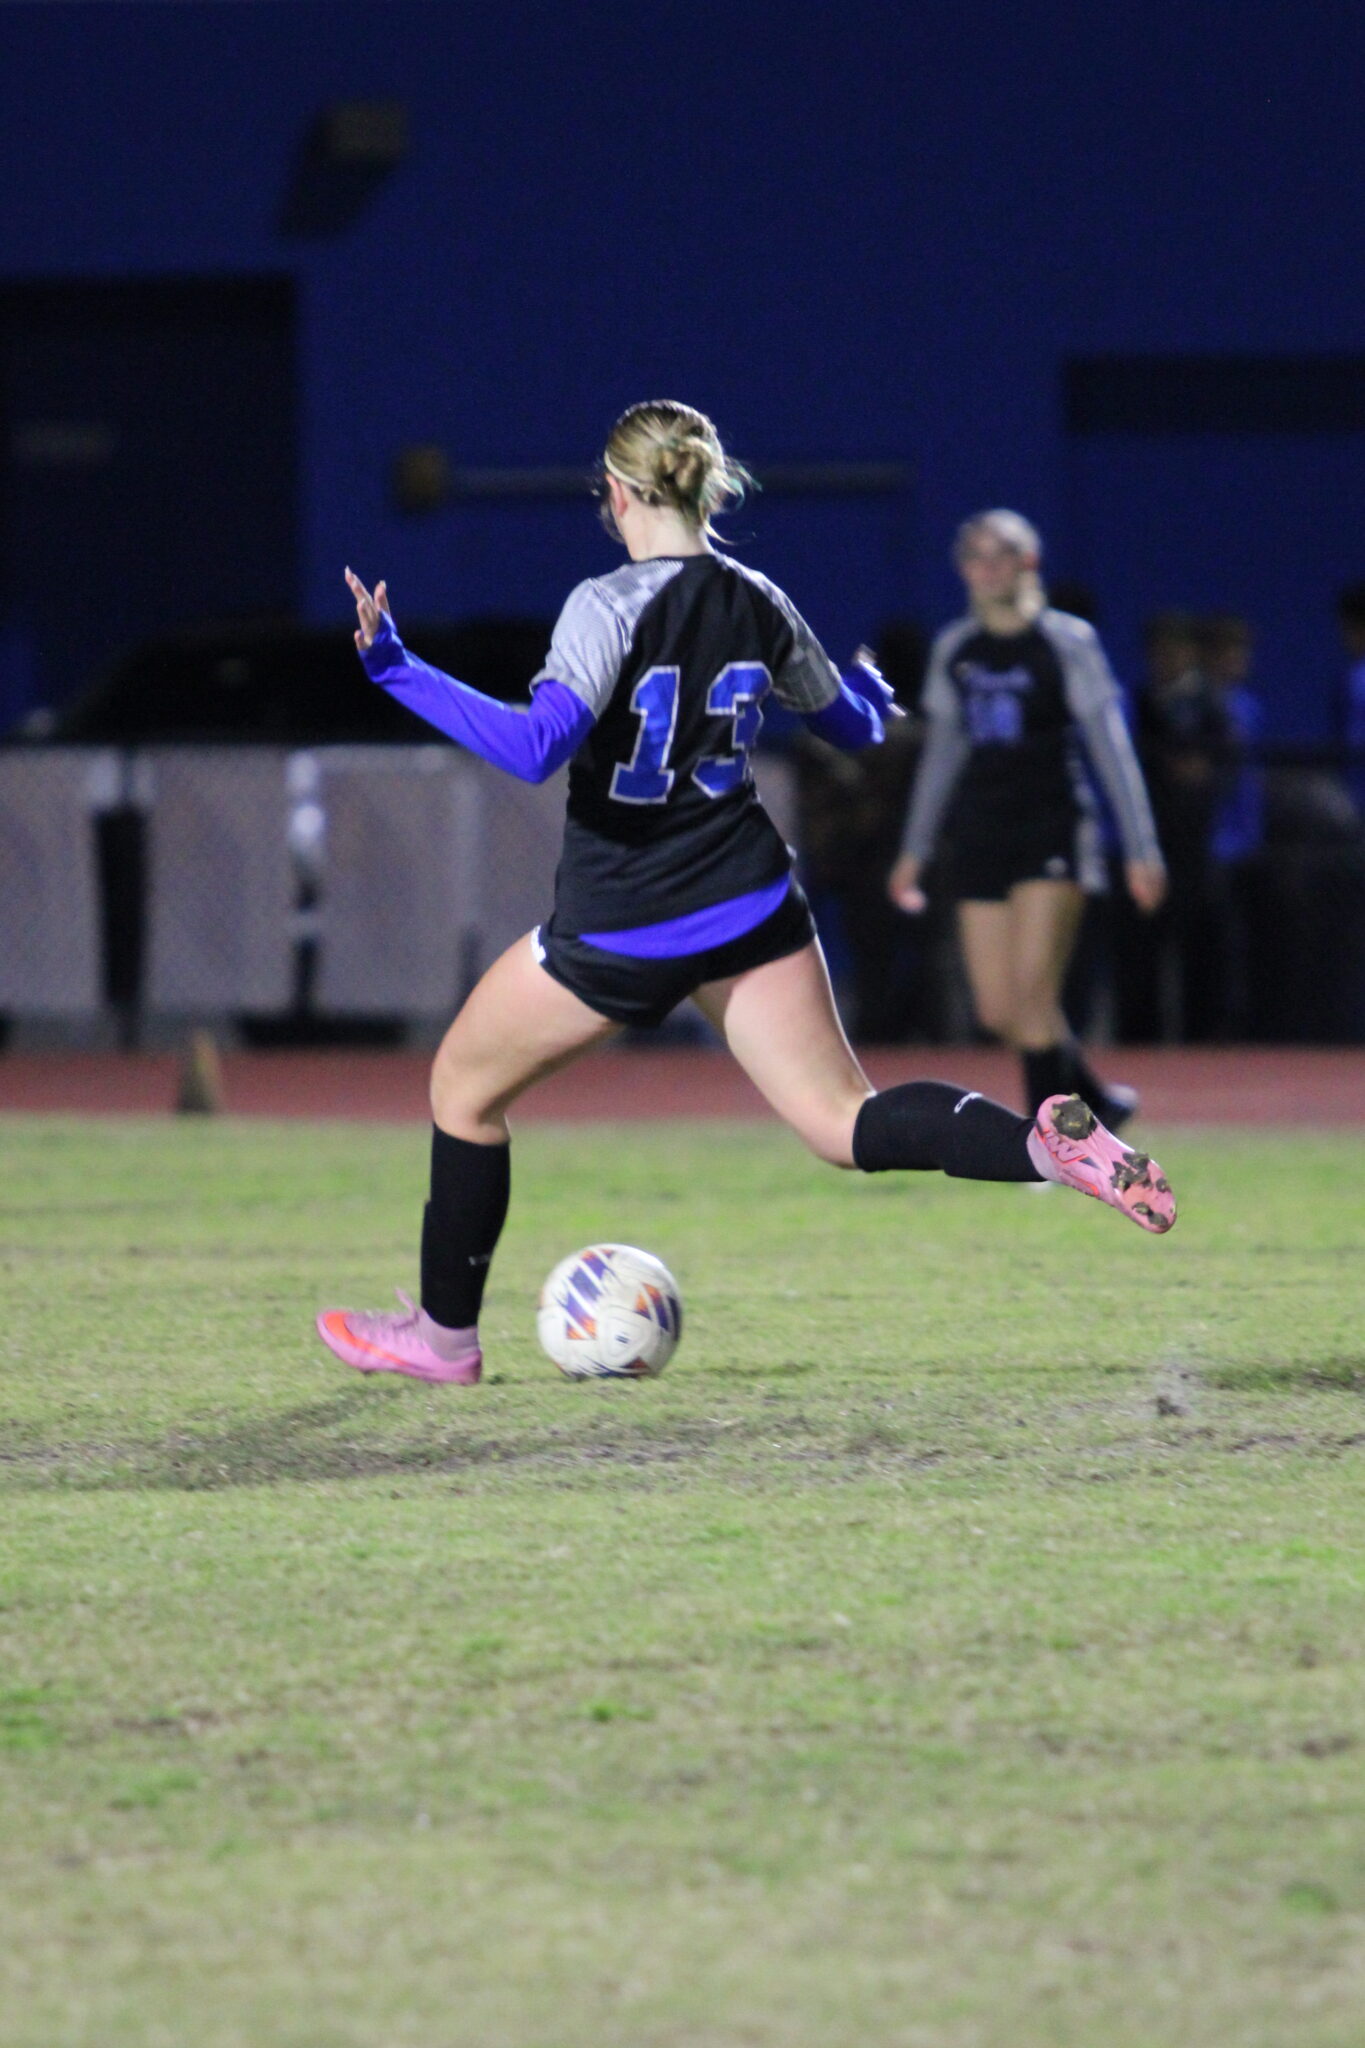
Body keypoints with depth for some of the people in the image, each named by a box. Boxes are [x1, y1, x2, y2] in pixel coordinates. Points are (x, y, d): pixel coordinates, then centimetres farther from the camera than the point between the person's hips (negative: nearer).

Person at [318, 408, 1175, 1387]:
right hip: (747, 903, 5)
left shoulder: (608, 607, -17)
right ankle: (1049, 1144, -23)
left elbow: (536, 746, -30)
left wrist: (396, 668, -27)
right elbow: (856, 724, 18)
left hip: (620, 929, -5)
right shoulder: (760, 606, 1)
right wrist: (868, 687, 43)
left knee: (464, 1086, 17)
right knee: (848, 1124, 3)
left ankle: (444, 1332, 27)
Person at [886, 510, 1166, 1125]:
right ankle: (1095, 1100, 20)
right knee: (998, 1012, -1)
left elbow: (1111, 748, -3)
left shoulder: (1067, 641, -2)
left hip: (1054, 827, -5)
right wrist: (913, 852, 21)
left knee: (1033, 989, -16)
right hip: (981, 837, 5)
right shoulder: (954, 651, 11)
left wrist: (1141, 849, -7)